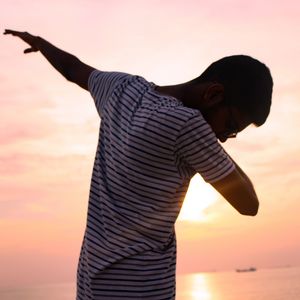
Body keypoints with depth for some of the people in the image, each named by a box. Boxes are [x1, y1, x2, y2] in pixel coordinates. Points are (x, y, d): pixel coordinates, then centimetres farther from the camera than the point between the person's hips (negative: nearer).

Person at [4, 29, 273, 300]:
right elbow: (249, 204, -11)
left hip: (94, 276, 9)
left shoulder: (126, 88, 2)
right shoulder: (186, 124, -21)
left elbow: (72, 68, 22)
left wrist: (39, 42, 45)